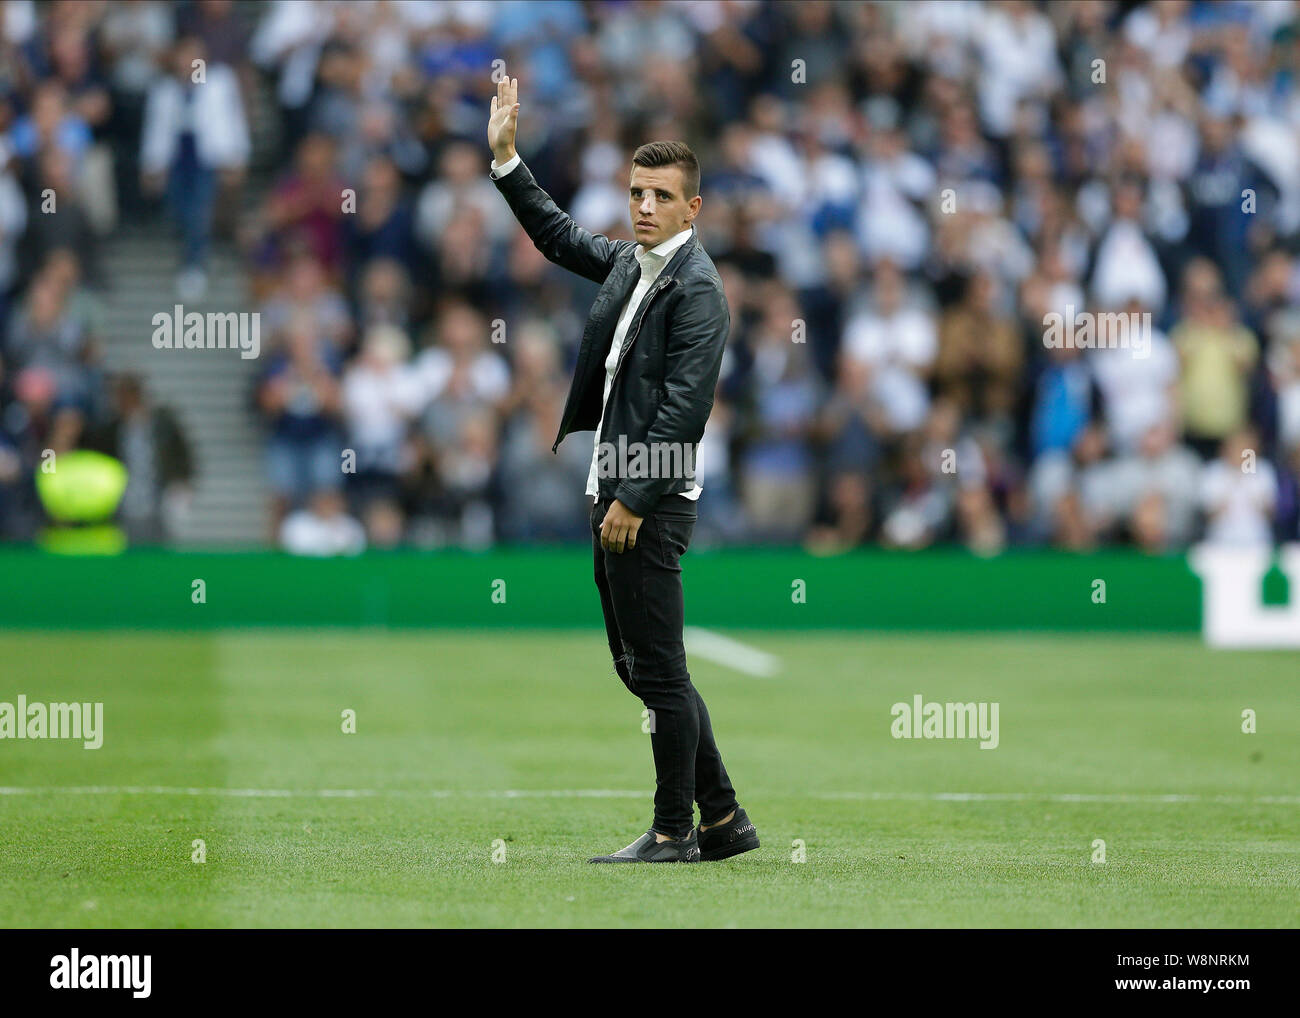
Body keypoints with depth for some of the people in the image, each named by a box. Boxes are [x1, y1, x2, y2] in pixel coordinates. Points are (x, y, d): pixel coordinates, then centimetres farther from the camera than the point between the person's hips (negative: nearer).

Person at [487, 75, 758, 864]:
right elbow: (559, 236, 32)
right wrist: (506, 156, 26)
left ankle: (675, 830, 3)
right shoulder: (630, 264, 14)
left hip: (653, 502, -10)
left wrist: (635, 500, -19)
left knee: (659, 668, -4)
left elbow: (685, 407, -18)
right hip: (617, 492, 10)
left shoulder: (697, 288, -12)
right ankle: (723, 818, 19)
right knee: (642, 667, 13)